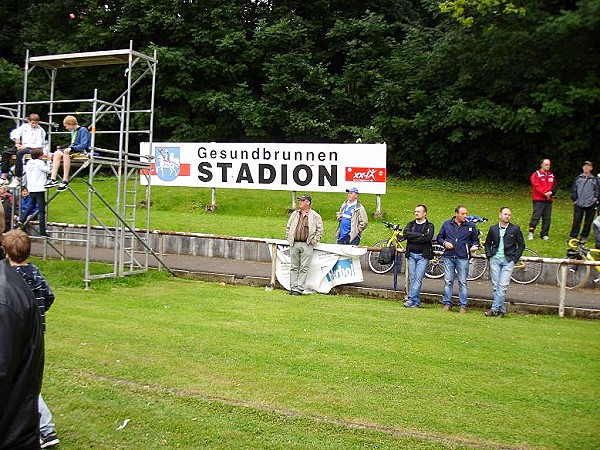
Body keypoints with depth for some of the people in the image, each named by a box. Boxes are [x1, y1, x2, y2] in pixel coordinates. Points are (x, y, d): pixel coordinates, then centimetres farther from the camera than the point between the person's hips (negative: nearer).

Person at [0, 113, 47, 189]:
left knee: (19, 153, -36)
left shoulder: (40, 131, -4)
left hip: (32, 148, -6)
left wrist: (25, 146, -16)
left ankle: (17, 179, -35)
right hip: (22, 146, 6)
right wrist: (17, 143, -6)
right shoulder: (25, 126, 12)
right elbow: (14, 133, 11)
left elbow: (39, 145, -11)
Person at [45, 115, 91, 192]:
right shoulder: (73, 131, 20)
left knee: (66, 153, -34)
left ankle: (65, 181, -36)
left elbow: (83, 145, -17)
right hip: (73, 150, 8)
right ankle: (53, 179, -27)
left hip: (82, 151, -8)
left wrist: (71, 148, -24)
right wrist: (69, 148, 5)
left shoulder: (83, 130, -7)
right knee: (57, 153, -17)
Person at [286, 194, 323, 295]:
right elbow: (288, 227, 20)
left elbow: (320, 230, 1)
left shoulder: (315, 216, 1)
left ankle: (300, 288, -1)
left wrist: (313, 241, -6)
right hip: (294, 244, 4)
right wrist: (289, 238, 9)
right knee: (294, 267, 6)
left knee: (304, 268, -3)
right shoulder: (294, 214, 14)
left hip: (306, 245, -4)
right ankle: (293, 287, 10)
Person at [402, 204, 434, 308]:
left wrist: (412, 239, -10)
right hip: (411, 255, 4)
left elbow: (427, 238, -17)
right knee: (411, 279, 3)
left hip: (423, 256, -4)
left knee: (418, 279, -10)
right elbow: (405, 234, -6)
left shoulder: (429, 226, 2)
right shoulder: (410, 224, 14)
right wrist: (420, 235, -12)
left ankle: (411, 299, -13)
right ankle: (416, 302, 9)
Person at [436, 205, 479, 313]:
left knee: (462, 282, 2)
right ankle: (447, 303, 12)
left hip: (463, 258, -1)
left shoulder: (470, 226, 6)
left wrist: (474, 246, -6)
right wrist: (444, 243, -5)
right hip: (448, 257, 1)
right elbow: (439, 237, 14)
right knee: (448, 281, 3)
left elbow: (475, 239, 14)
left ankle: (463, 305, 9)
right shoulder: (447, 224, 8)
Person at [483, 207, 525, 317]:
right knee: (496, 286, 3)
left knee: (503, 286, -10)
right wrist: (489, 255, 5)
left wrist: (515, 258, -3)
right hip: (495, 260, 3)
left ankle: (495, 308, -8)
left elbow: (521, 245, 6)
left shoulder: (515, 229, 3)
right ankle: (501, 309, 12)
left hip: (508, 261, -2)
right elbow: (487, 243, 18)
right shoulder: (493, 229, 9)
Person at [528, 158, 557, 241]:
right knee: (536, 216, -10)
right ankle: (531, 232, -5)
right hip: (539, 200, -6)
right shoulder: (536, 174, -4)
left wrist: (551, 192, -9)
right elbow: (536, 186, -13)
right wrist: (545, 193, -19)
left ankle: (544, 234, 15)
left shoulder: (552, 175, 14)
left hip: (549, 200, 6)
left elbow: (555, 186, 11)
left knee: (547, 218, 7)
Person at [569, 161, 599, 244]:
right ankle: (573, 236, 3)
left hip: (591, 205, 0)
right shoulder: (577, 178, 9)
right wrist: (574, 199, 3)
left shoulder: (595, 179, 6)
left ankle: (584, 237, 14)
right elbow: (573, 190, 11)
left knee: (588, 222, 5)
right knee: (576, 221, -2)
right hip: (579, 204, 0)